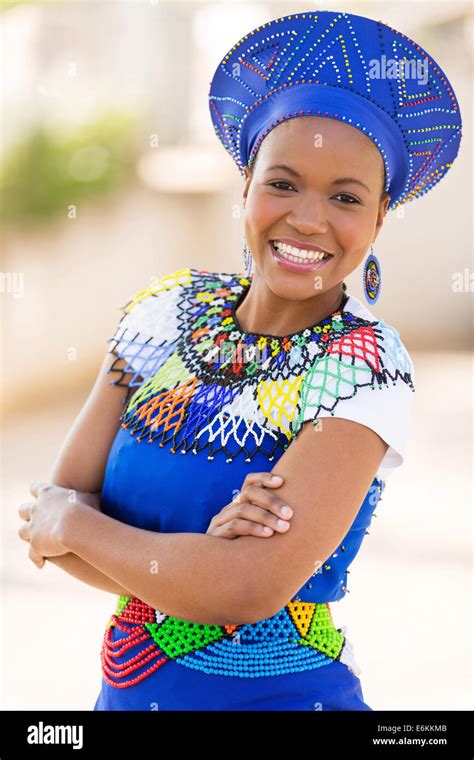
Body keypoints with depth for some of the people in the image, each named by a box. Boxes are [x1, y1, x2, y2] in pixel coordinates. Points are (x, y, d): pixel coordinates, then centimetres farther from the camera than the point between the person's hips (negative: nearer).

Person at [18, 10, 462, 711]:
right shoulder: (166, 311, -5)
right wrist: (198, 559, -24)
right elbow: (52, 511, -8)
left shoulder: (367, 369, -18)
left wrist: (73, 523, -15)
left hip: (282, 693, -4)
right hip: (129, 685, 4)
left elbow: (250, 589, -27)